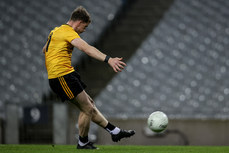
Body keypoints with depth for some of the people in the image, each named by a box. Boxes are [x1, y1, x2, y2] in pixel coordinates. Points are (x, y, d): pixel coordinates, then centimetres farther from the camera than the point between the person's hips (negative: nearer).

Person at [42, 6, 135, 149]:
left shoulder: (56, 30, 17)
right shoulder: (68, 32, -14)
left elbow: (45, 50, 33)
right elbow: (86, 48, -31)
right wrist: (108, 59, -41)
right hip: (63, 76, -11)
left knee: (89, 104, 13)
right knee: (88, 109, -5)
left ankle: (115, 131, 17)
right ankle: (83, 143, 8)